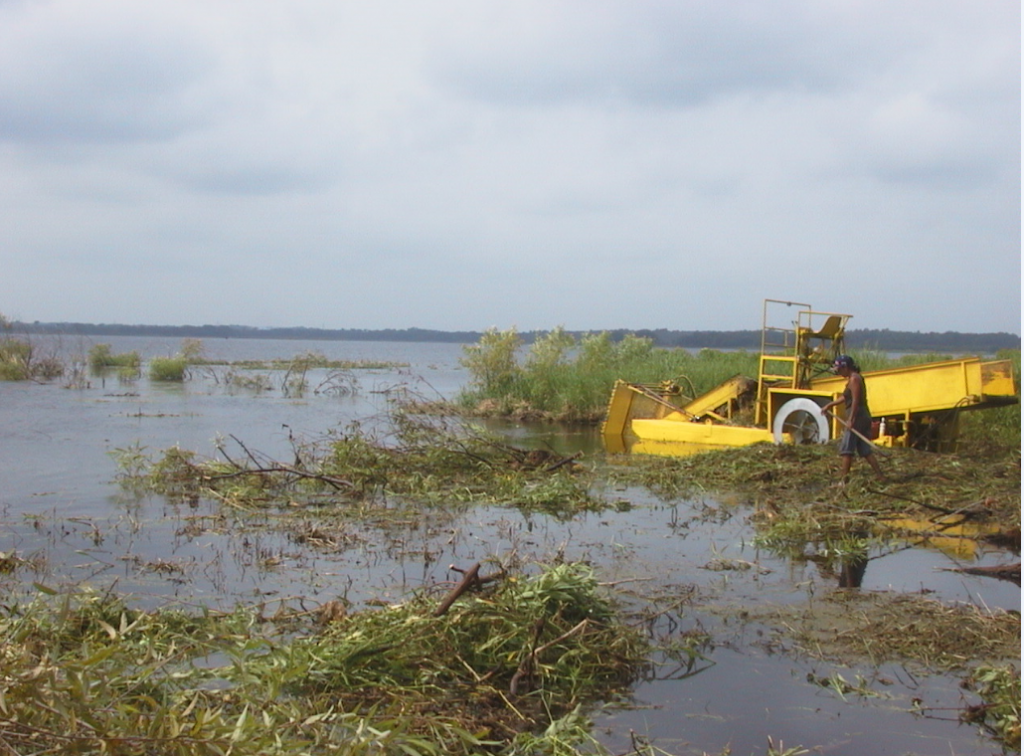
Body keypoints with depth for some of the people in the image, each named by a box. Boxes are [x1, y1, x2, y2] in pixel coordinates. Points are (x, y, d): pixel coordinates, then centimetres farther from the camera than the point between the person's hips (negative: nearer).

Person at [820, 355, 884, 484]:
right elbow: (845, 398, 27)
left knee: (846, 449, -6)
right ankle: (881, 477, 10)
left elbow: (855, 400, -19)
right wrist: (829, 405, 31)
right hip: (864, 417, 10)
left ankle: (843, 480, -7)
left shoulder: (854, 379, -12)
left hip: (857, 418, -10)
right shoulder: (854, 378, 18)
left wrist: (851, 419, -23)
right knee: (865, 450, 11)